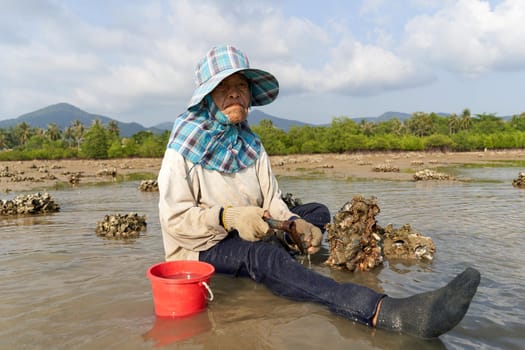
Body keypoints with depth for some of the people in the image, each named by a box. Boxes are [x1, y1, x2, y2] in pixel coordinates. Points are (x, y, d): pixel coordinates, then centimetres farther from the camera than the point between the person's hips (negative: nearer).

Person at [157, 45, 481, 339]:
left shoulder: (251, 144, 6)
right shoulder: (185, 145, -10)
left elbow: (271, 201, 2)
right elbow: (174, 218, -15)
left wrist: (293, 223, -19)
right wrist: (228, 217, -30)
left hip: (249, 237, 8)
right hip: (203, 247, -7)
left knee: (318, 212, 6)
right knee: (261, 255, -39)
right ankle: (388, 312, -55)